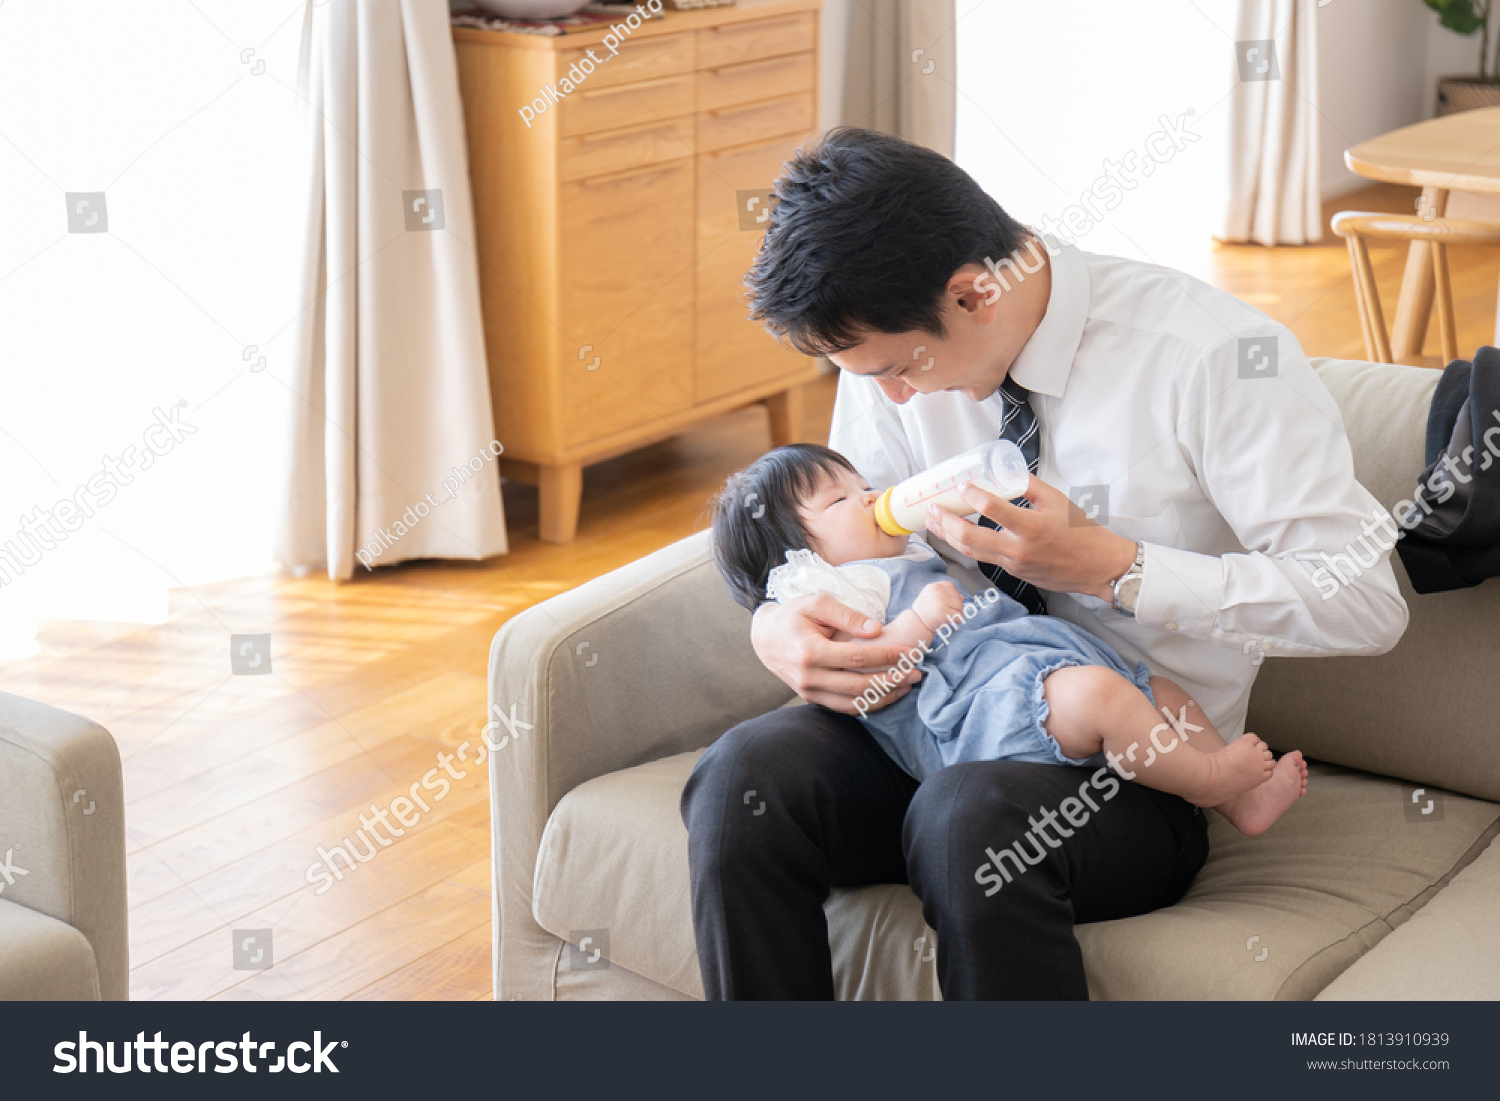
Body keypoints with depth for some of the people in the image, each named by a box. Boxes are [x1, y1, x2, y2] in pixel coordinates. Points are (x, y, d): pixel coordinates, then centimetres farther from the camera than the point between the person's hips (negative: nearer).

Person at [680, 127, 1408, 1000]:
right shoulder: (896, 342, 0)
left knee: (969, 813, -38)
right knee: (749, 770, -27)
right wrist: (780, 626, -13)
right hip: (942, 729, 5)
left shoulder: (1213, 354, -15)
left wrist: (1108, 568, -23)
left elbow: (1365, 602, -17)